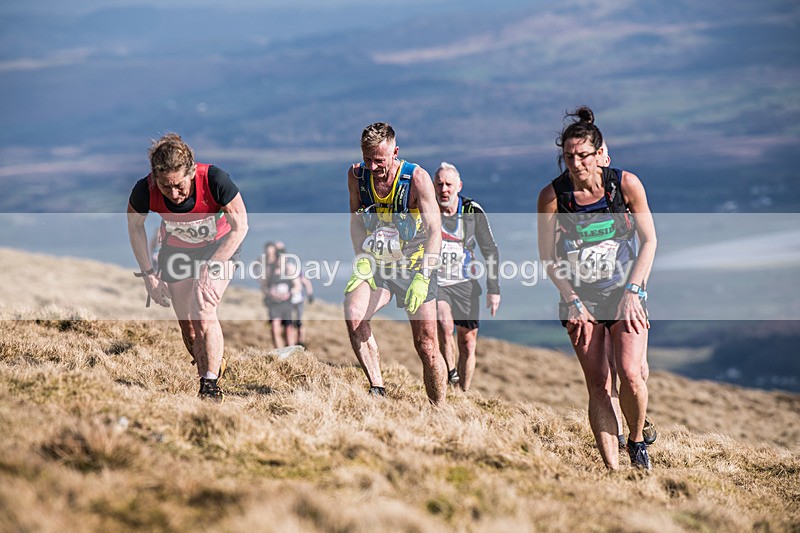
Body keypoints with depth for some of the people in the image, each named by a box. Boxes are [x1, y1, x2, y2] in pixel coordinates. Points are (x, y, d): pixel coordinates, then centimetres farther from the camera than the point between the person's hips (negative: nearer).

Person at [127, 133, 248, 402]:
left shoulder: (214, 180, -35)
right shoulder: (145, 190, -29)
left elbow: (240, 226, -22)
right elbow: (134, 226, -6)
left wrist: (210, 268, -27)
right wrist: (149, 274, -7)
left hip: (218, 246, -3)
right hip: (176, 250, 3)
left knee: (204, 314, -21)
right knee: (188, 326, 3)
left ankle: (210, 384, -9)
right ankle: (214, 366, 28)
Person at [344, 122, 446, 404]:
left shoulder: (416, 177, -18)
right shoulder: (357, 175, -6)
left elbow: (435, 232, -20)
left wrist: (422, 279, -32)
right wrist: (362, 261, -6)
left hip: (416, 266, -3)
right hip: (377, 266, 3)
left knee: (427, 347, -4)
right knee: (353, 313, -27)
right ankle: (377, 388, -23)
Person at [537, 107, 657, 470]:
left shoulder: (626, 184, -9)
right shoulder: (553, 195, -9)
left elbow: (649, 241, -2)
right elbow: (548, 257, -1)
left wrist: (633, 291, -10)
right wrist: (573, 302, -7)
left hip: (626, 293, 0)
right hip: (580, 298, 0)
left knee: (630, 375, -16)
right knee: (597, 386, -4)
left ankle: (637, 441, 11)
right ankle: (612, 468, 0)